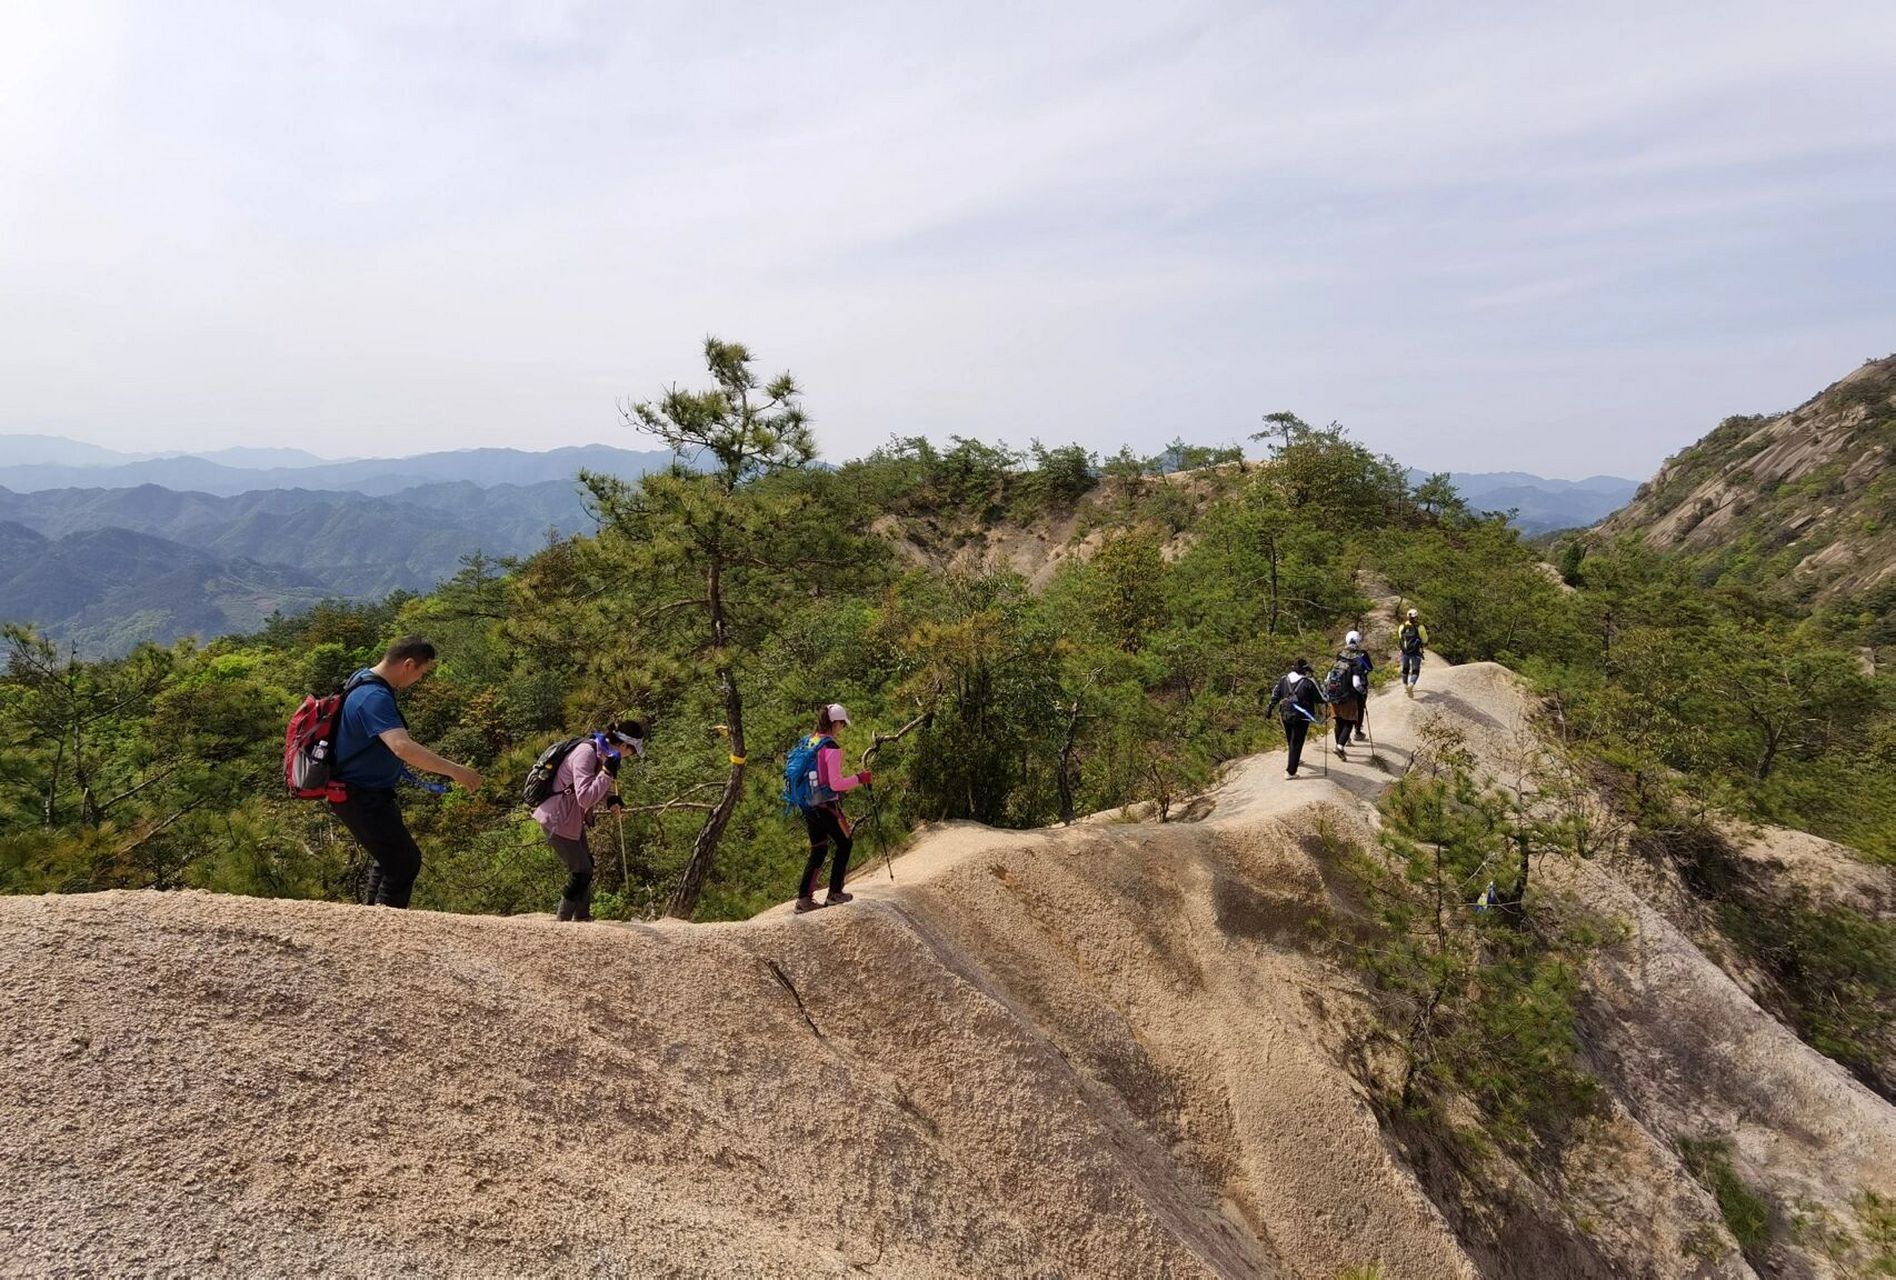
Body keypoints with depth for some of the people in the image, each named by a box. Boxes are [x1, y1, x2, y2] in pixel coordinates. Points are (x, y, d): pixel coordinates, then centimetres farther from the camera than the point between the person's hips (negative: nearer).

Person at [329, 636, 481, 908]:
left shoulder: (366, 680, 6)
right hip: (360, 797, -11)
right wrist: (454, 770, -42)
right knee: (406, 860, -8)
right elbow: (403, 747, -41)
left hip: (366, 793, 11)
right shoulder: (375, 697, -27)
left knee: (390, 855, 23)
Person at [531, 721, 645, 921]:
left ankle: (582, 919, 31)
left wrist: (609, 800, -4)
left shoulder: (603, 754, 3)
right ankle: (563, 920, 11)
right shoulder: (586, 753, -26)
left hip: (573, 820, 10)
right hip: (557, 820, -10)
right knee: (581, 871, -4)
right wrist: (607, 773, -30)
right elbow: (585, 798, -32)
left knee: (585, 867, 18)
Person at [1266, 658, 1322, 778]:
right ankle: (1290, 771, 0)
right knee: (1297, 743, 2)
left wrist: (1270, 708, 20)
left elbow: (1275, 695, 9)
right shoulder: (1309, 682, -15)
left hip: (1286, 716, 5)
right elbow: (1320, 699, -8)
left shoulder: (1284, 680, 0)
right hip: (1301, 718, -5)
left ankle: (1295, 759, 49)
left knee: (1291, 740, 24)